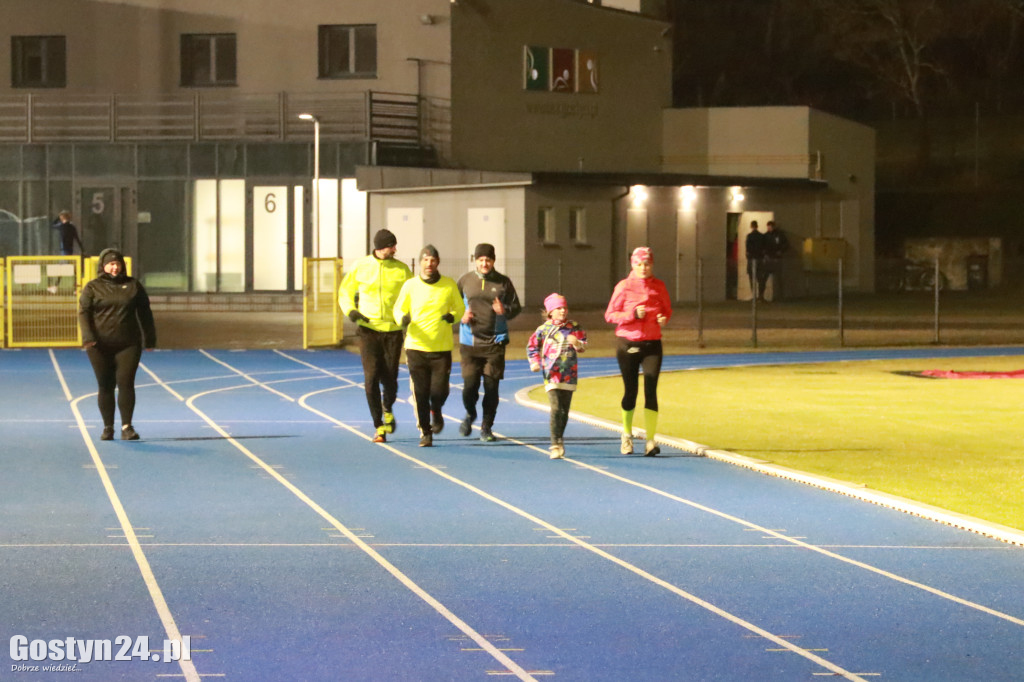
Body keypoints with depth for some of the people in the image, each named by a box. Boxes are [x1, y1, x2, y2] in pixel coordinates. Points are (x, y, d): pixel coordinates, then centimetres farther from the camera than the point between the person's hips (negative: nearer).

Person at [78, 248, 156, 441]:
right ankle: (108, 427, 13)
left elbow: (145, 314, 13)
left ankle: (127, 426, -6)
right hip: (100, 346, 0)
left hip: (128, 344, 0)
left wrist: (149, 339, 12)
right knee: (105, 386, 4)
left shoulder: (134, 286, 9)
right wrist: (88, 337, -14)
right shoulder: (92, 288, 5)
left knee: (126, 383, -9)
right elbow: (83, 313, -1)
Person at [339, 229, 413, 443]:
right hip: (368, 329, 0)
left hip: (393, 331, 0)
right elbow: (345, 292, 11)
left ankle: (388, 409, 34)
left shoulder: (401, 270, 0)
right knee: (371, 378, -7)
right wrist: (351, 311, -8)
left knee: (389, 378, 0)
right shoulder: (360, 267, 1)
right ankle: (379, 427, 3)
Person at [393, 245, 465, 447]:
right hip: (416, 347, 0)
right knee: (420, 393, -2)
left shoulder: (449, 285, 2)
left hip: (442, 348, 0)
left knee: (439, 391, -5)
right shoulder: (410, 286, 0)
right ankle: (425, 432, 13)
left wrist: (453, 316, -9)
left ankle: (436, 413, 31)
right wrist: (402, 318, -15)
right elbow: (398, 308, 8)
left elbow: (460, 307, 13)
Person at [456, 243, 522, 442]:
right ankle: (470, 414, 27)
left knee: (491, 387, -1)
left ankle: (486, 427, 14)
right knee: (470, 385, -5)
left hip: (495, 343, 0)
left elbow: (516, 307, 7)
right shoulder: (465, 281, 4)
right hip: (470, 343, 0)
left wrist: (505, 310, -14)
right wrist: (461, 316, -7)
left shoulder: (503, 282, 3)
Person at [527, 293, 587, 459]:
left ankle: (559, 441, 27)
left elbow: (583, 346, 6)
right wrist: (535, 362, -2)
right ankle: (555, 445, -13)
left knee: (564, 411, 9)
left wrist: (577, 343, -16)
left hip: (569, 376, 3)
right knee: (556, 409, -13)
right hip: (551, 375, -3)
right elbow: (532, 346, 11)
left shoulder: (574, 327, 5)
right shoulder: (544, 329, 1)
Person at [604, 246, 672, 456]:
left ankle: (650, 440, -10)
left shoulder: (659, 286, 4)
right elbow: (609, 315, -3)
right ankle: (627, 435, 27)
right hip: (628, 344, -1)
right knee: (630, 390, 6)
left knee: (650, 390, -9)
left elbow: (667, 309, 17)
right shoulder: (624, 287, -3)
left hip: (652, 344, 1)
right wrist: (633, 314, -17)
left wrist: (664, 318, -6)